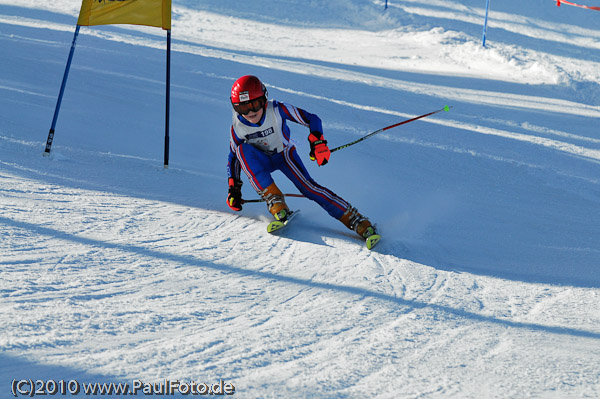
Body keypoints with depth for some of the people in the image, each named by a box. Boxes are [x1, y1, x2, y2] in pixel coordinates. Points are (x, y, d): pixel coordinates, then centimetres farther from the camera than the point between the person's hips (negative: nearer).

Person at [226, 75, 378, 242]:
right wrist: (233, 188, -13)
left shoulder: (276, 110, -28)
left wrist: (317, 141, -40)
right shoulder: (238, 126, -21)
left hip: (284, 154, -2)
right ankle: (273, 197, -28)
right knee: (243, 149, -31)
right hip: (260, 162, 2)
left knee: (307, 186, -23)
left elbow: (311, 119, -23)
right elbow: (233, 157, -6)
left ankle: (356, 220, -23)